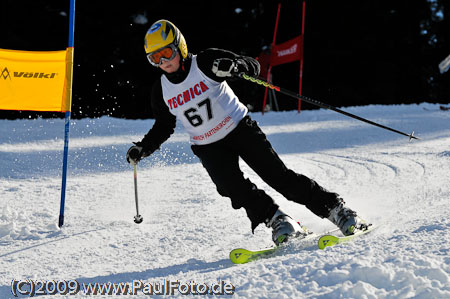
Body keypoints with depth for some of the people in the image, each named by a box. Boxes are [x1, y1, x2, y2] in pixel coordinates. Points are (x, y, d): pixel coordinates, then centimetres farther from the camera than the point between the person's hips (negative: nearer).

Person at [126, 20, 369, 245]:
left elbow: (253, 66, -11)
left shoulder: (205, 62, -12)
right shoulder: (161, 91, -1)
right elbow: (163, 127, 14)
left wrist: (234, 66, -33)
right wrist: (142, 149, 0)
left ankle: (336, 209, -4)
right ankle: (280, 222, -18)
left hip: (239, 128, -3)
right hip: (209, 147, 3)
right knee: (232, 185, -25)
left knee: (278, 175, -12)